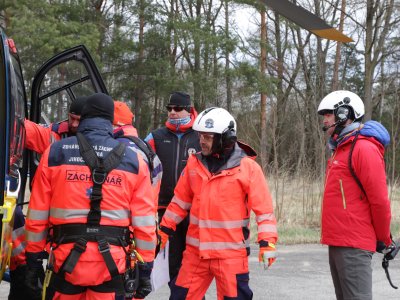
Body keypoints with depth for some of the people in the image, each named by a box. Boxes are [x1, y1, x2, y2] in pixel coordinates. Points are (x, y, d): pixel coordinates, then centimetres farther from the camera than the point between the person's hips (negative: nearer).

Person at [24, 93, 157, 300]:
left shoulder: (54, 153, 2)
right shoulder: (133, 160, 2)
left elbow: (37, 216, 3)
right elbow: (144, 222, 0)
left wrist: (33, 262, 12)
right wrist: (145, 271, 7)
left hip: (65, 261, 0)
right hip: (111, 264, 0)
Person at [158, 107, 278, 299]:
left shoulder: (248, 167, -8)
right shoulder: (194, 164, 5)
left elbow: (263, 208, -8)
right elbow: (180, 200, 14)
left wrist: (267, 242, -15)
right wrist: (164, 230, 13)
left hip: (231, 253, -4)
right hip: (196, 251, 4)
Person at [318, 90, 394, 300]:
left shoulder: (364, 148, -13)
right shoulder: (341, 149, 17)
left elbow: (379, 199, -14)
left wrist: (384, 239, -5)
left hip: (353, 245, -9)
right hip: (337, 243, 10)